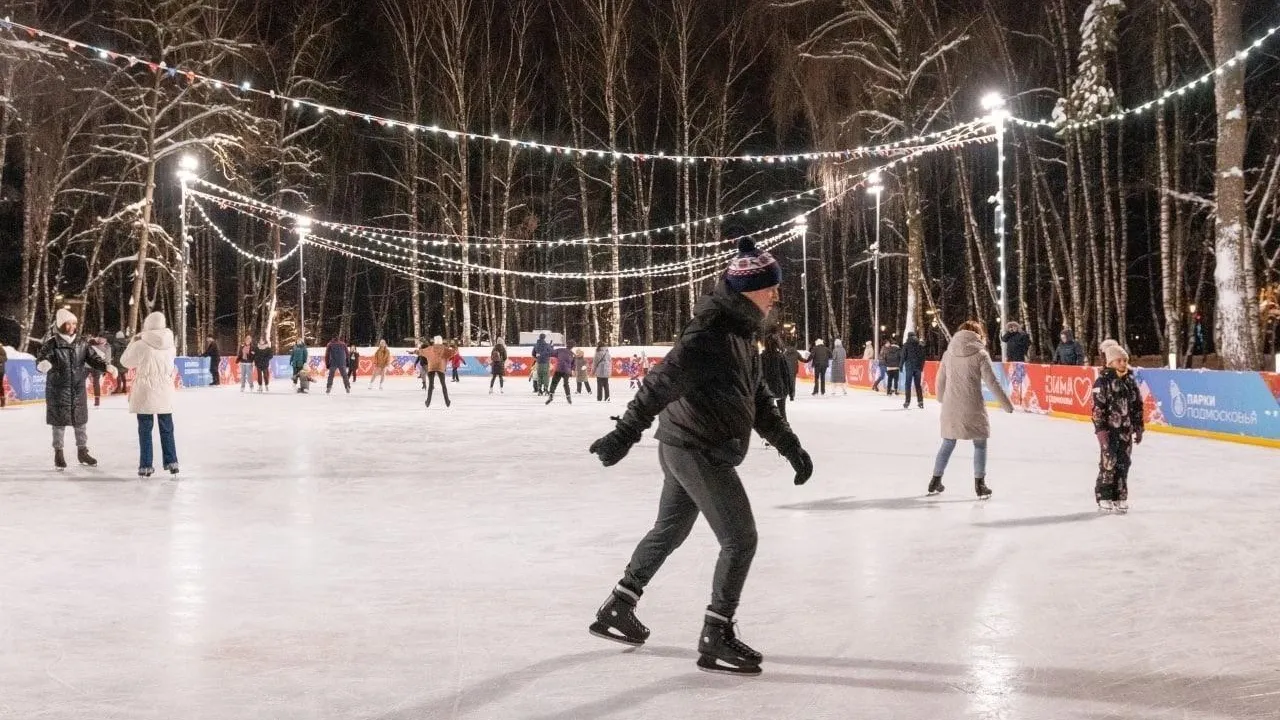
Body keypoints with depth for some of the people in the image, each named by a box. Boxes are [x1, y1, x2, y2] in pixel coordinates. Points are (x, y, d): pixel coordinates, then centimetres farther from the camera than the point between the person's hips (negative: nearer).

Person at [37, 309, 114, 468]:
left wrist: (106, 366, -16)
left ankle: (82, 451, 26)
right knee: (59, 422, 3)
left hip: (78, 389, 4)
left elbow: (93, 358, 3)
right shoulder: (52, 344, -9)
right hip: (58, 389, -4)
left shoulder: (81, 344, 4)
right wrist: (42, 365, -42)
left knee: (80, 422, 12)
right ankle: (58, 454, 16)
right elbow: (40, 361, -17)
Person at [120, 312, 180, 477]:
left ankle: (146, 465, 6)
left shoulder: (141, 345, -15)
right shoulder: (170, 344, -2)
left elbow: (126, 361, -1)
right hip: (165, 393, 4)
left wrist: (134, 341, 7)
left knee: (145, 429, 5)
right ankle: (171, 462, 15)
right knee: (167, 428, 14)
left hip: (145, 393, -3)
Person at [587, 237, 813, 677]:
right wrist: (625, 433, -31)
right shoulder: (713, 332, -21)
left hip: (692, 449, 10)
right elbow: (665, 381, -27)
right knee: (740, 539, -4)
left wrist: (790, 446, 17)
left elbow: (757, 398, 17)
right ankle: (715, 639, 5)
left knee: (669, 531, 21)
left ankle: (616, 611, 33)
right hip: (698, 452, -10)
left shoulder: (741, 331, 10)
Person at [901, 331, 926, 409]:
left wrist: (901, 366, 1)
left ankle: (907, 402, -3)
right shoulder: (921, 345, 8)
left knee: (908, 384, 1)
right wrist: (921, 367, 16)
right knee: (918, 384, 9)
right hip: (918, 366, 4)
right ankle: (920, 401, 5)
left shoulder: (906, 344, -3)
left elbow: (903, 356, -6)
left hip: (909, 366, -3)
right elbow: (923, 357, 9)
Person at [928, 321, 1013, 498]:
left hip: (950, 408, 4)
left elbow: (940, 380, 12)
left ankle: (936, 481, 23)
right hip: (973, 408, -4)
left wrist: (942, 399, 30)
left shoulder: (949, 353, 5)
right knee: (980, 444, 10)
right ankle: (980, 485, 9)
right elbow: (992, 383, -9)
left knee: (948, 444, 18)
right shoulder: (980, 354, -8)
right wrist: (1007, 405, -2)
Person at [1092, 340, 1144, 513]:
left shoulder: (1130, 381, 8)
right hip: (1110, 429, -6)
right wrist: (1101, 430, -16)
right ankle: (1104, 497, 3)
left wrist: (1138, 428, 12)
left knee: (1124, 463, 8)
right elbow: (1098, 407, -12)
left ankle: (1120, 497, 16)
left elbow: (1138, 406, 14)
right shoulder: (1103, 381, -10)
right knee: (1109, 463, -5)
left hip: (1126, 429, 6)